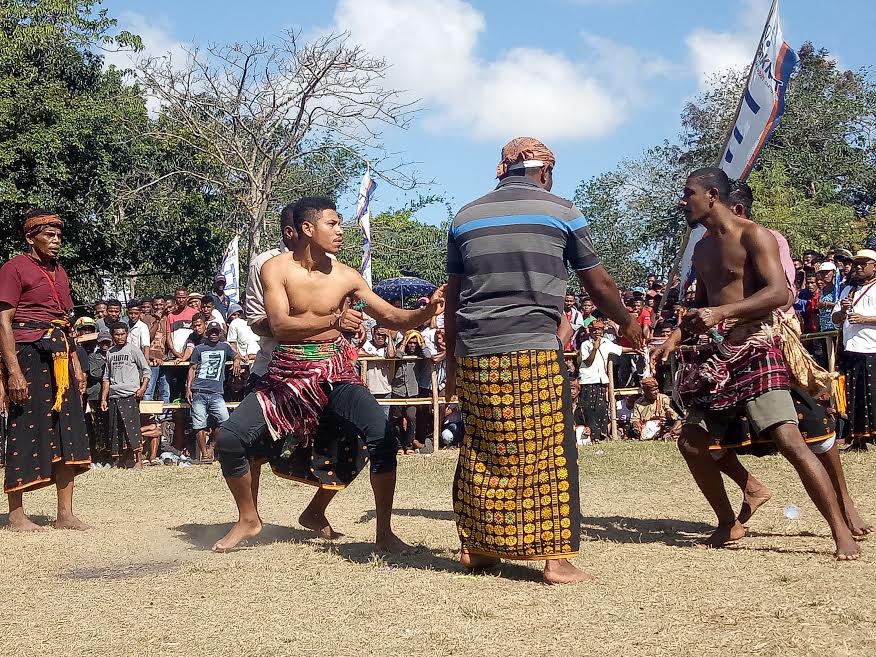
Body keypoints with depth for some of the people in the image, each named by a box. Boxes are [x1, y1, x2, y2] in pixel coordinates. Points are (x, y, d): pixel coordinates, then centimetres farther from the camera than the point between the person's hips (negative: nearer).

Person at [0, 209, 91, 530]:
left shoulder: (59, 272, 18)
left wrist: (76, 365, 15)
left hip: (59, 359, 7)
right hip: (27, 356, -7)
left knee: (67, 432, 4)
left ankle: (65, 513, 9)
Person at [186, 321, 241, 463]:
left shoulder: (225, 347, 18)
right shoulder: (199, 349, 14)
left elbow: (236, 355, 33)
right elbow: (192, 369, 13)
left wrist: (237, 361, 8)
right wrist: (188, 389, 2)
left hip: (216, 393, 1)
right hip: (198, 392, -1)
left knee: (225, 420, -18)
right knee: (199, 425, -6)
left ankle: (211, 446, 1)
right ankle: (204, 453, 2)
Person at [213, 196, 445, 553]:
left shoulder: (346, 277, -1)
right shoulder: (276, 269, -6)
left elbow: (392, 317, 1)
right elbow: (280, 325, -18)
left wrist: (427, 311, -18)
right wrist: (333, 320, -29)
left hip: (336, 372, 1)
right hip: (289, 372, 0)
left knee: (381, 435, -21)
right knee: (230, 438, -12)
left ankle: (385, 532, -6)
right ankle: (248, 520, 14)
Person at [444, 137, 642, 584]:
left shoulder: (465, 218, 15)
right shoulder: (560, 212, 5)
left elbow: (452, 297, 16)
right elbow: (598, 284, 11)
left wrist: (451, 360, 23)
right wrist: (628, 323, 27)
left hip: (474, 351, 4)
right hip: (534, 349, -4)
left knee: (480, 453, 13)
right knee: (548, 454, 1)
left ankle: (476, 548, 19)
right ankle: (556, 557, 0)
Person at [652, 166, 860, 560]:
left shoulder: (752, 236, -8)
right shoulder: (702, 249, 17)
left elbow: (779, 292, -20)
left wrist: (723, 313, -30)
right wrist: (676, 338, 12)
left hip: (755, 352, -8)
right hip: (715, 358, 8)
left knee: (789, 440, -18)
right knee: (691, 441, 6)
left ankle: (842, 532, -14)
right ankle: (728, 524, 21)